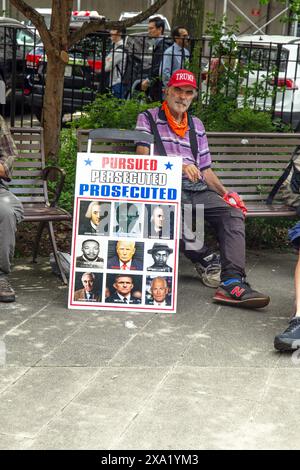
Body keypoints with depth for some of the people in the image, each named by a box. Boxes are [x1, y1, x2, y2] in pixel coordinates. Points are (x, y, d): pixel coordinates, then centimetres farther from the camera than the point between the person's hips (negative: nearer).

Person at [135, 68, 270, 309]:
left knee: (233, 213, -22)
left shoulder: (196, 126, 27)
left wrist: (226, 194, 8)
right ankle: (203, 258, -23)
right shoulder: (148, 119, 12)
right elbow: (143, 157, -4)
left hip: (197, 189, 5)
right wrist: (179, 166, -19)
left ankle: (232, 282, -35)